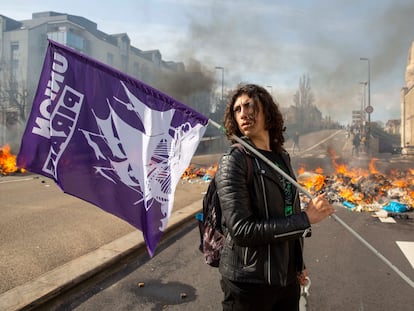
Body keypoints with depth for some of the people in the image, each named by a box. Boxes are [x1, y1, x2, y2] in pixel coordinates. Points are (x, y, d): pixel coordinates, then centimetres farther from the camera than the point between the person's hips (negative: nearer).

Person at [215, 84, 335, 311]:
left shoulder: (282, 157, 5)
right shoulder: (234, 161, -15)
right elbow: (242, 230, -22)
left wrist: (299, 264, 11)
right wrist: (305, 218, -18)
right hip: (249, 282, -5)